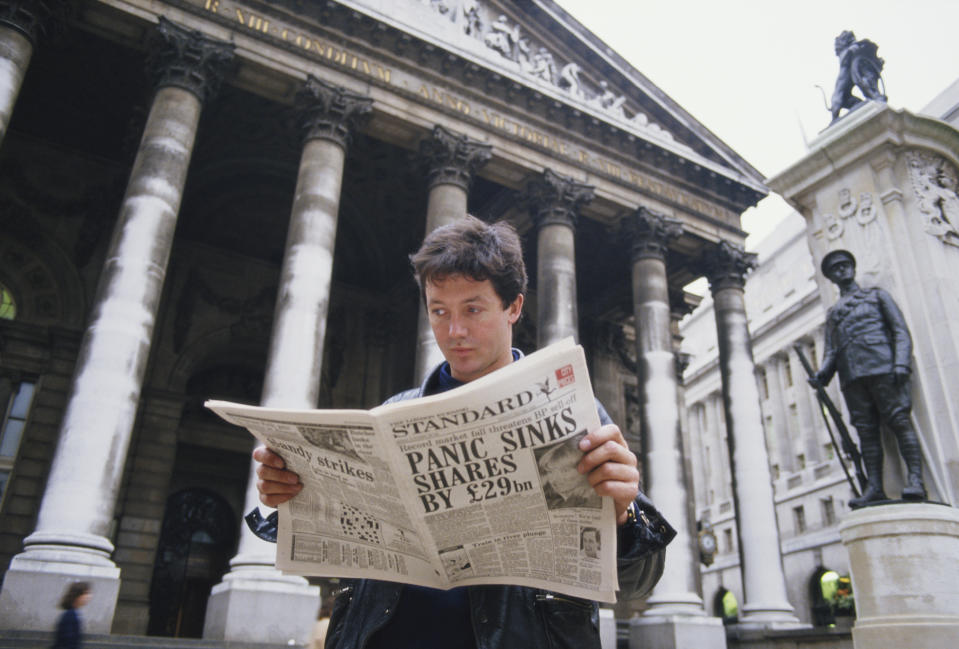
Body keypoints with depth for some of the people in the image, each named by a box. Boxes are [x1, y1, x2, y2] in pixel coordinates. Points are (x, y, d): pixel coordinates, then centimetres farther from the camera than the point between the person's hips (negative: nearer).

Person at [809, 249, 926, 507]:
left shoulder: (877, 295, 19)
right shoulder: (832, 312, 28)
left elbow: (900, 330, 7)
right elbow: (830, 350, 19)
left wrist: (901, 362, -11)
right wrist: (822, 374, -2)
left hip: (881, 366, -3)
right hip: (851, 375, 3)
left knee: (899, 420, -13)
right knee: (866, 430, -4)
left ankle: (915, 480, -17)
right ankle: (874, 487, -10)